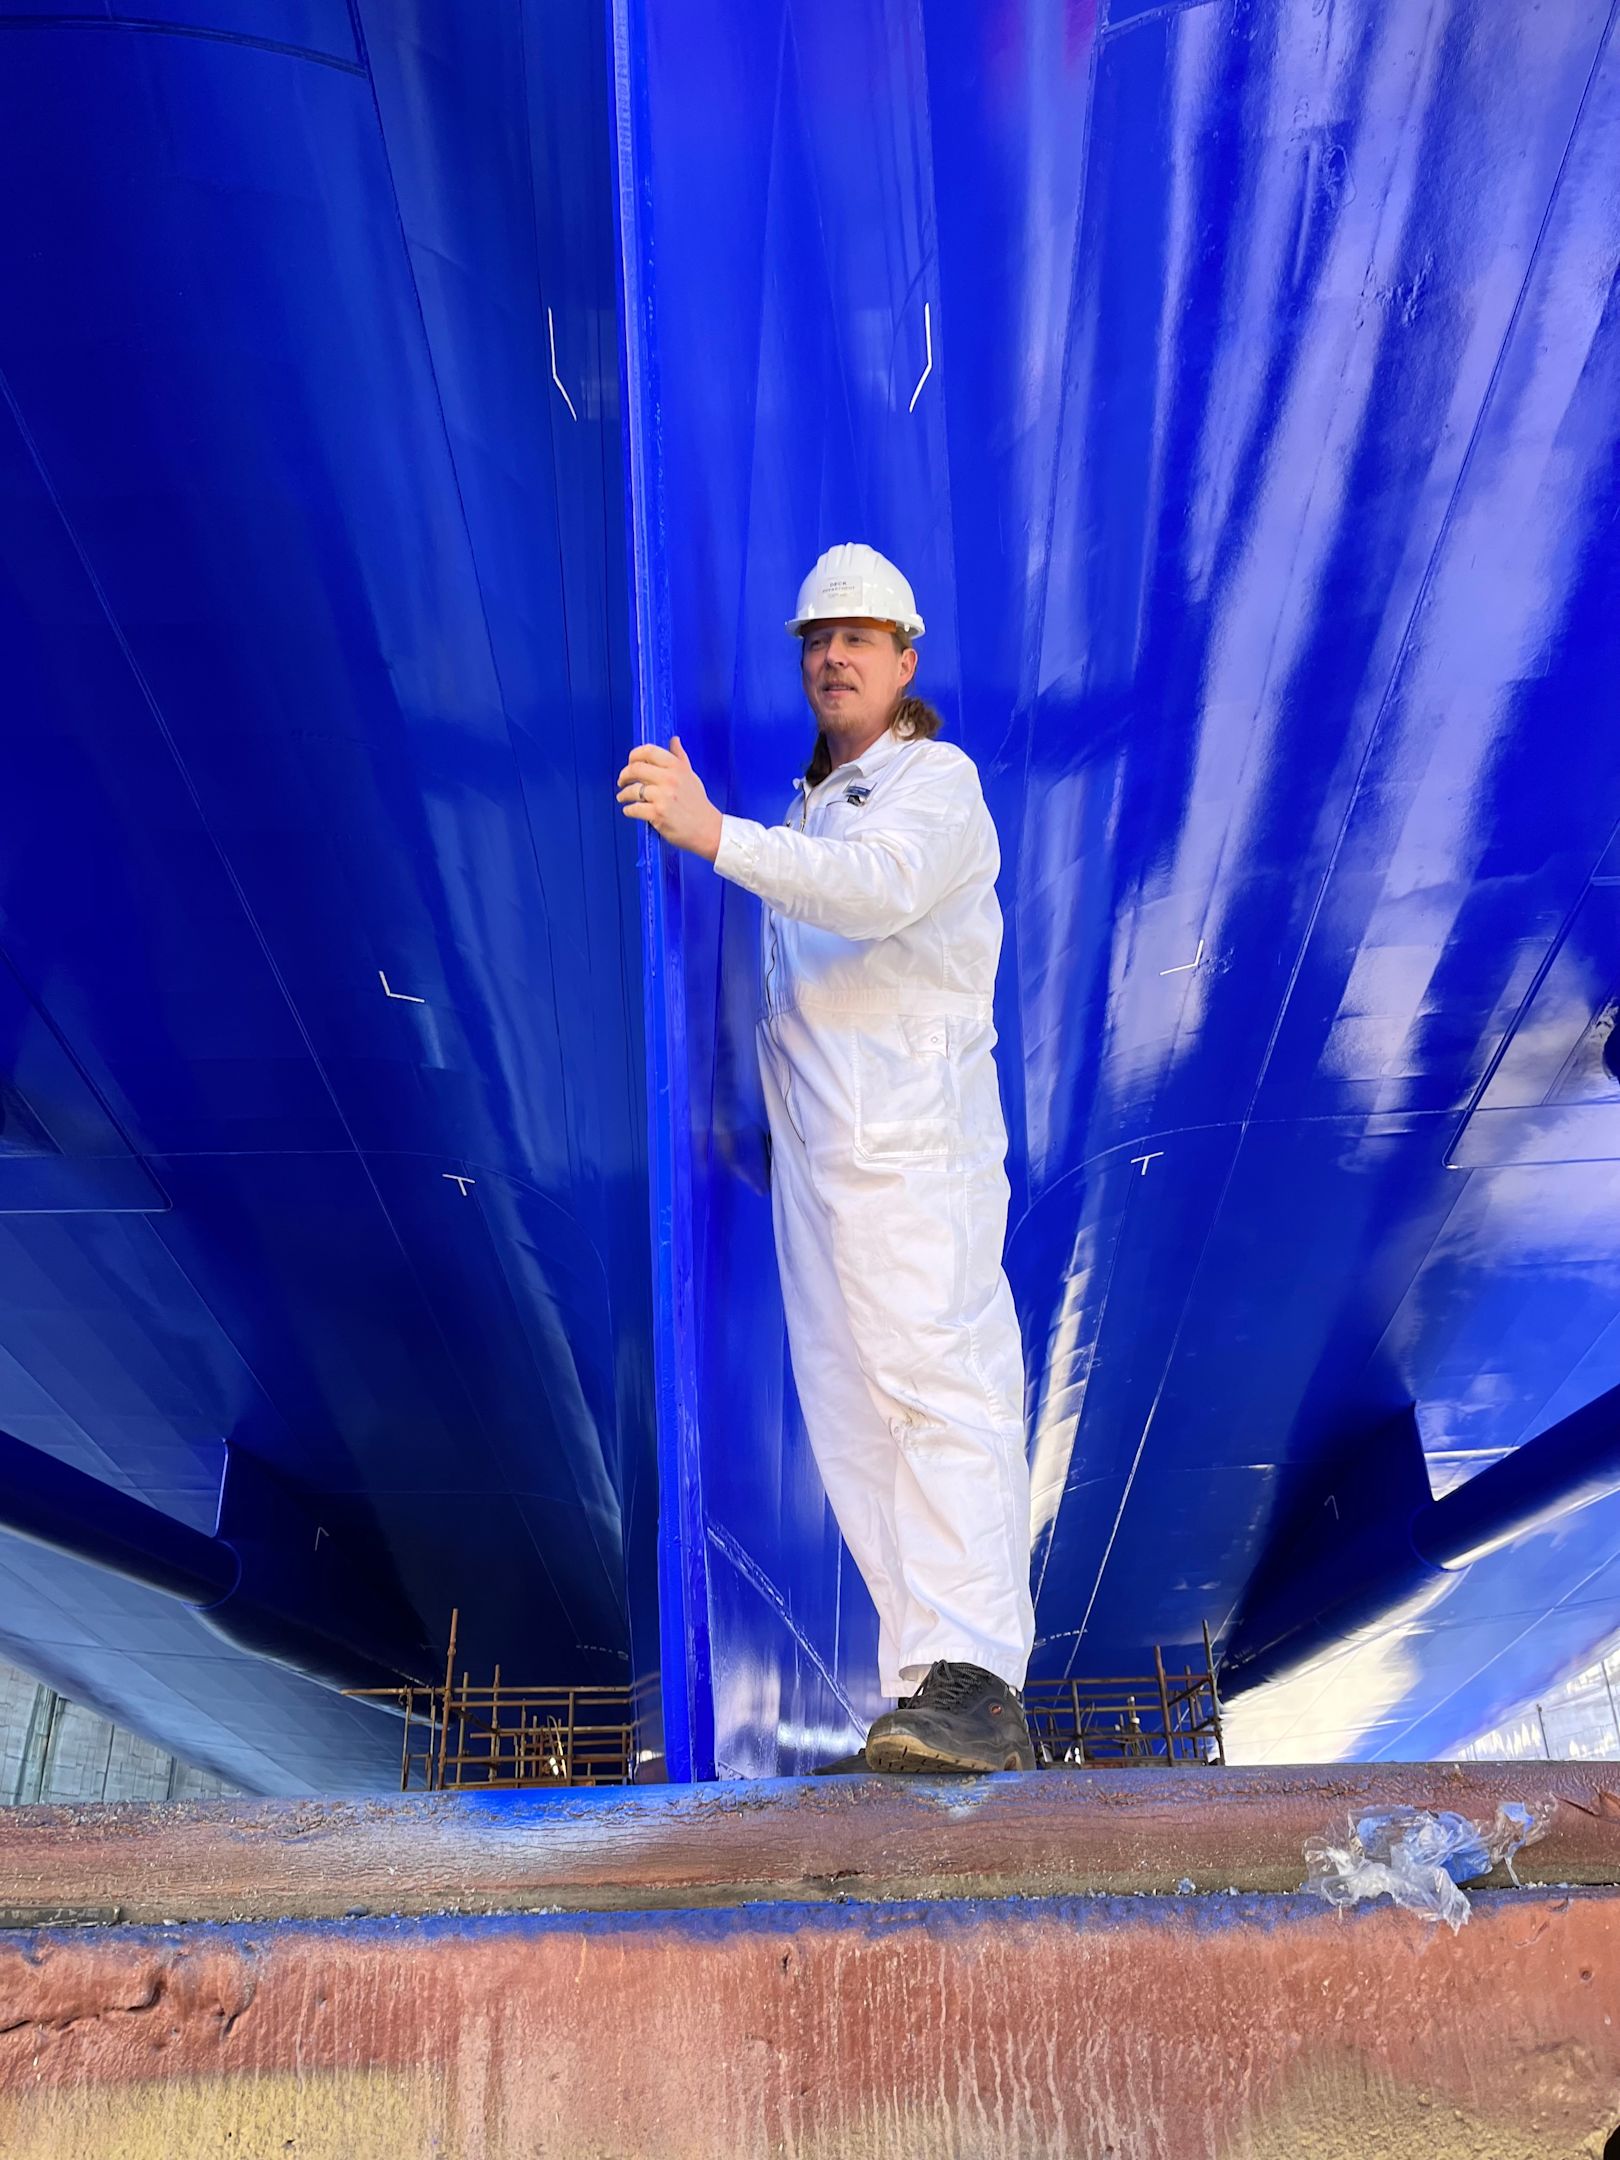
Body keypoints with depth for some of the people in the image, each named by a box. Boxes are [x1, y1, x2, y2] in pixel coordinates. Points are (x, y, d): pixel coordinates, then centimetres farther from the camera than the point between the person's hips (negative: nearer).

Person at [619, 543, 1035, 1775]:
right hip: (814, 1149, 8)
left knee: (940, 1388, -17)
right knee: (852, 1419, 3)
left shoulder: (937, 779, 3)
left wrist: (716, 835, -30)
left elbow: (879, 887, -21)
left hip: (916, 1137, -8)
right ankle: (928, 1693, 7)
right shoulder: (807, 810, 27)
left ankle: (974, 1682, -20)